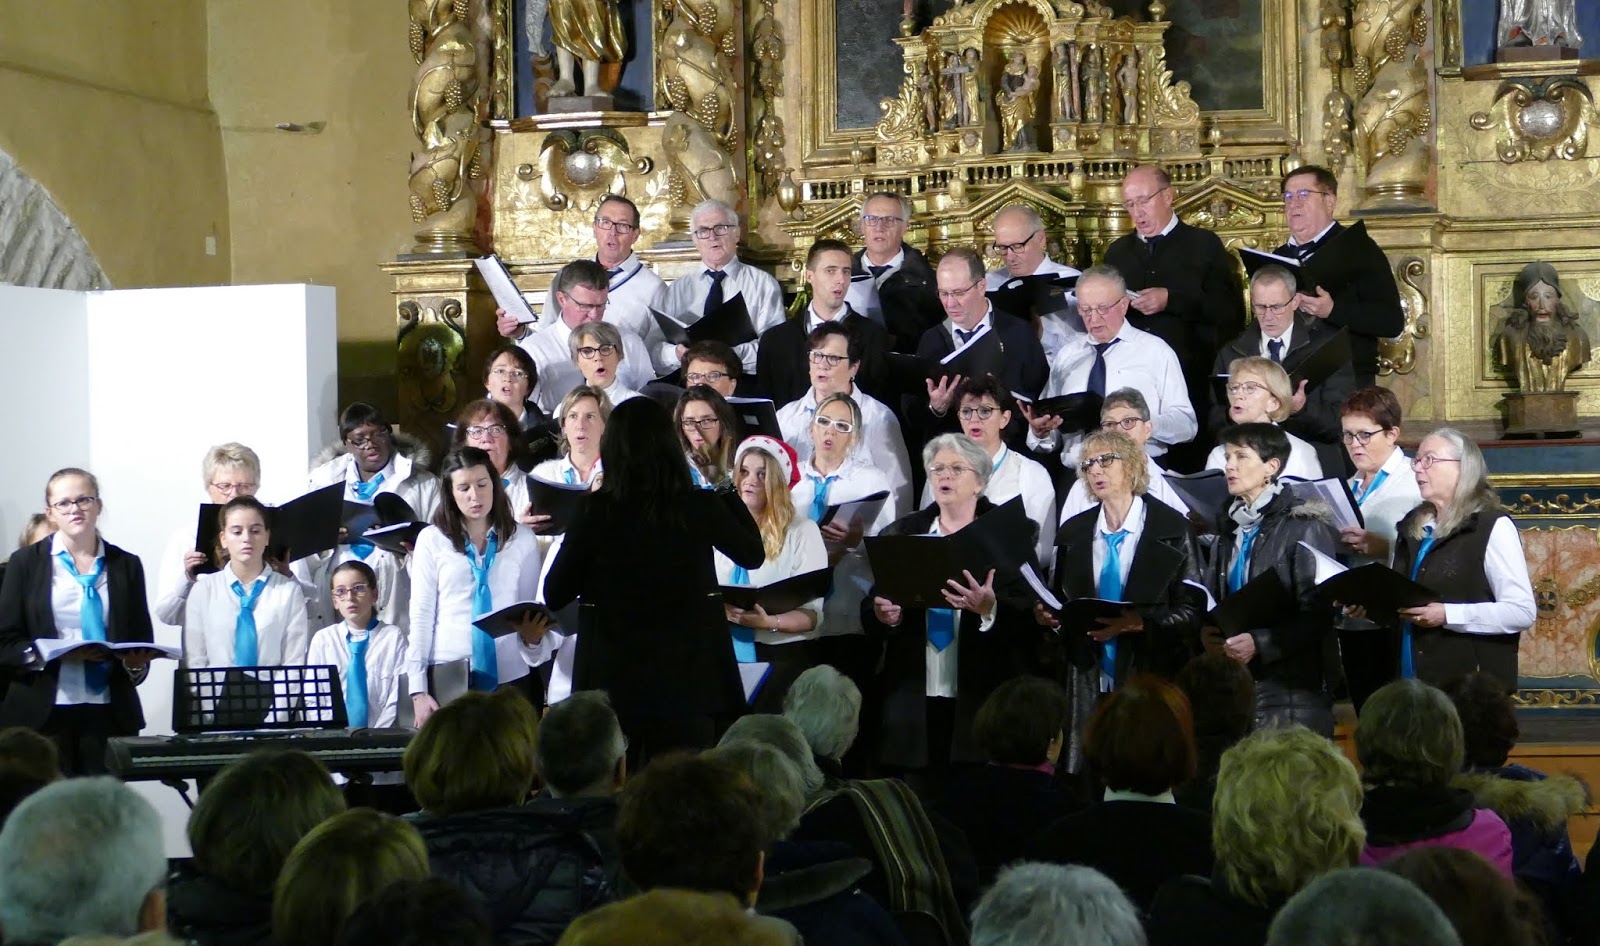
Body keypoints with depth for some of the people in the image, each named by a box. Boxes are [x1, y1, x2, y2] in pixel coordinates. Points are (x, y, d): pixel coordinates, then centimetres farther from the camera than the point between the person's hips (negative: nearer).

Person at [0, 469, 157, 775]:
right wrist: (52, 654, -15)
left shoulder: (126, 565, 13)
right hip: (44, 713, -2)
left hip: (108, 712, 2)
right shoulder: (26, 563, 8)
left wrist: (137, 665, -7)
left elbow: (143, 638, 16)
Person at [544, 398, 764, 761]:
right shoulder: (701, 508, -9)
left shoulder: (595, 513, -11)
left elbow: (554, 596, -1)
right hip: (686, 676, 0)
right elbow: (753, 554, 10)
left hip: (612, 681, 0)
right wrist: (729, 493, 21)